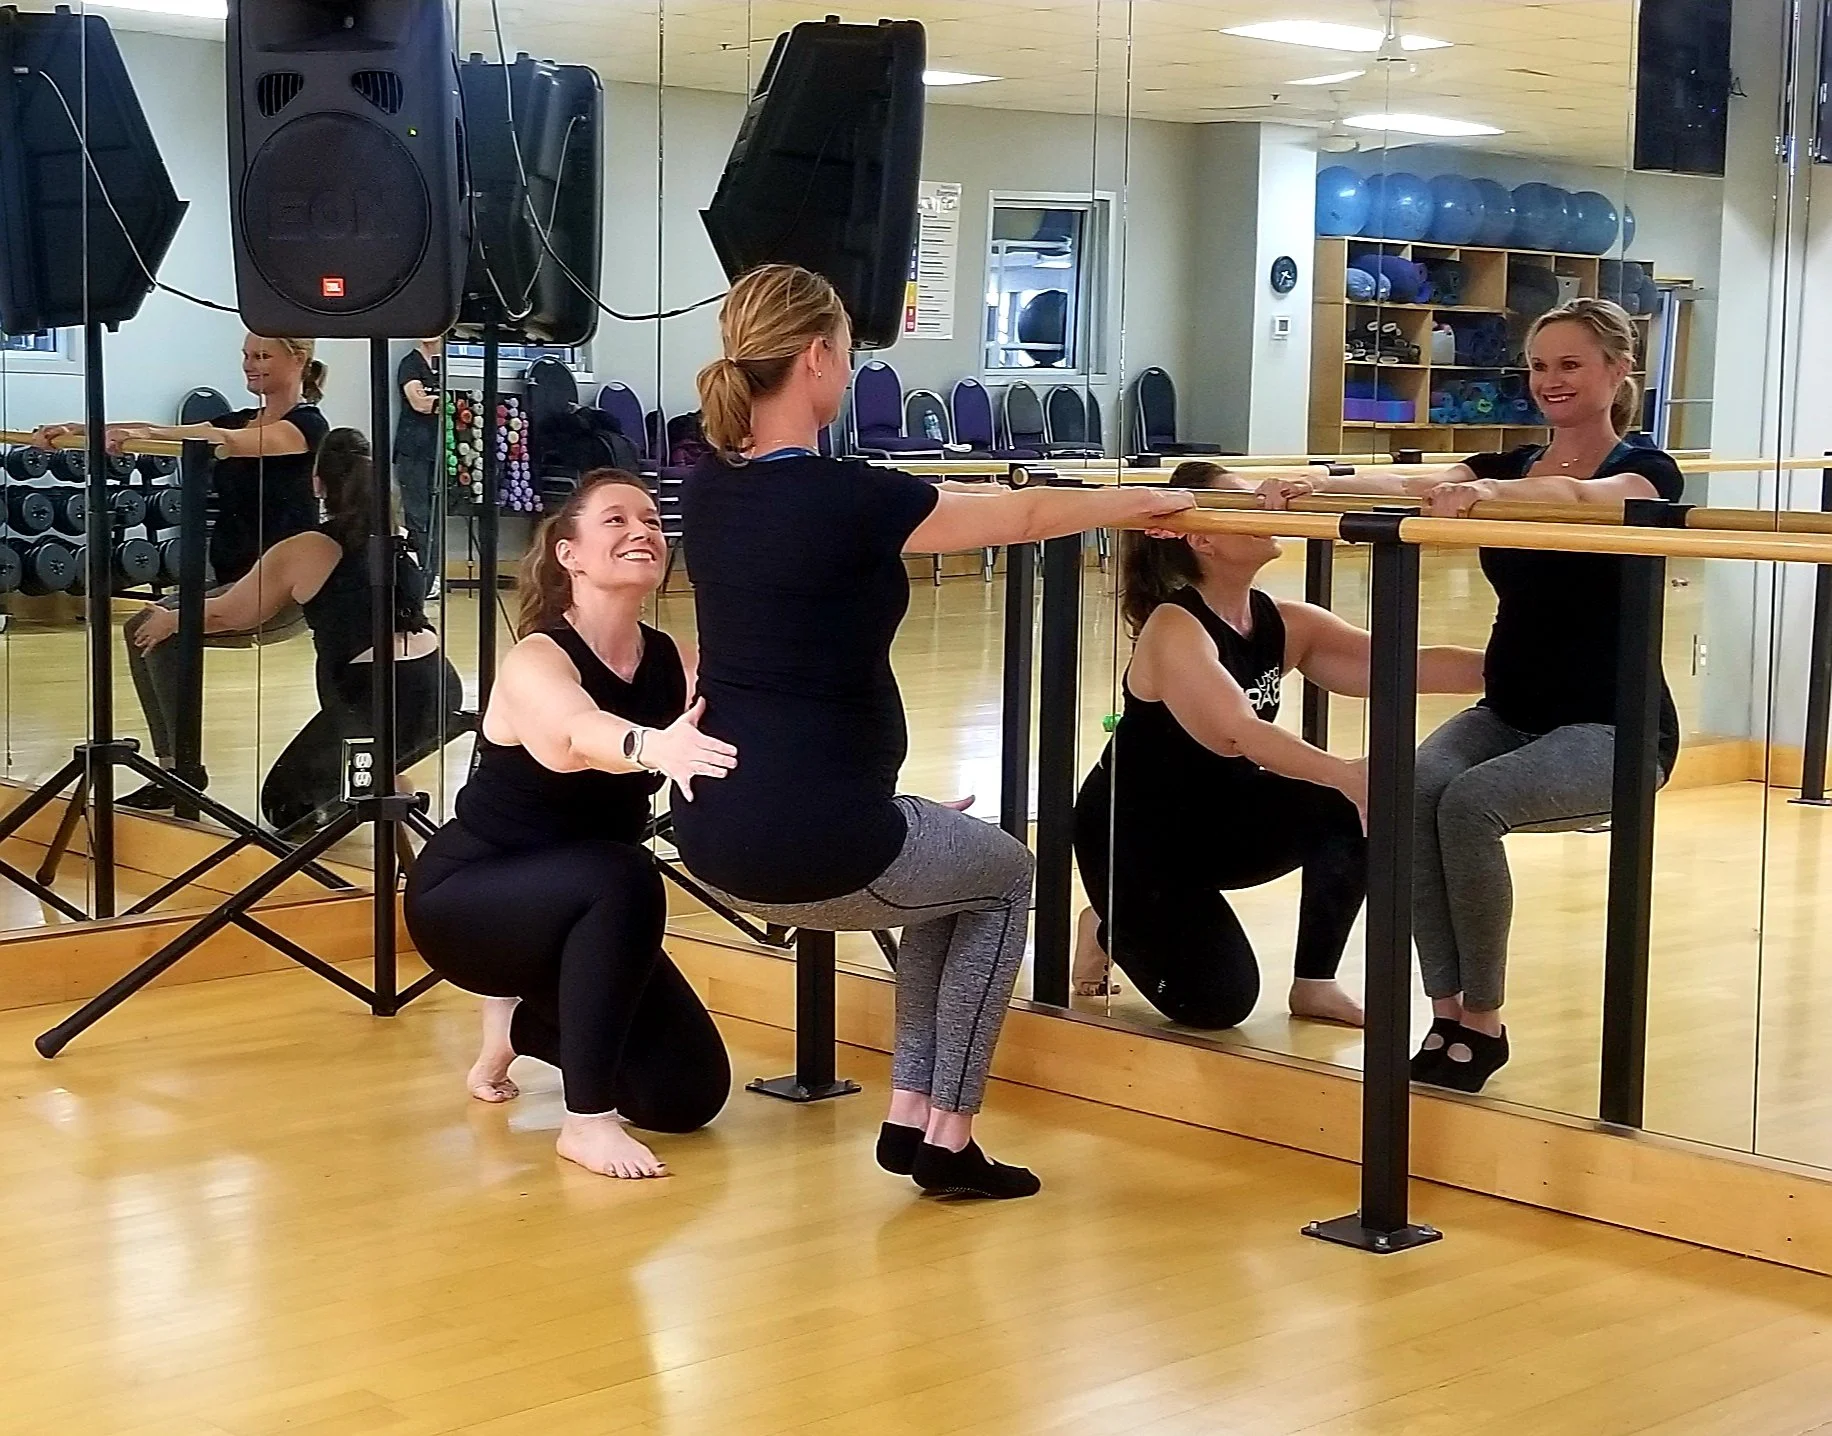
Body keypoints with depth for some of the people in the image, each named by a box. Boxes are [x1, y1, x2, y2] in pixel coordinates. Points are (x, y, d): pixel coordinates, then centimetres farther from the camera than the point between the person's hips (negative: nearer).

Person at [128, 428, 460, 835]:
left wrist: (169, 620, 34)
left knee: (284, 806, 14)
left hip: (374, 703, -6)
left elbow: (228, 614, 13)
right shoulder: (398, 539, 14)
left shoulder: (303, 553, -1)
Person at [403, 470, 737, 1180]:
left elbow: (727, 757, -24)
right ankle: (588, 1119, -25)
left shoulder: (676, 662, -7)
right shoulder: (537, 660, -24)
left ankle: (522, 1021, 25)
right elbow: (578, 736, -48)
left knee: (691, 1093, 0)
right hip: (464, 897, -6)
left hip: (585, 915, 7)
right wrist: (654, 748, -70)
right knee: (621, 875, -36)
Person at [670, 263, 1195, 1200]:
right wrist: (1146, 503, 17)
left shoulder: (708, 490, 4)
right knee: (1005, 876, 22)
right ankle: (945, 1138, 18)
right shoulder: (849, 499, -16)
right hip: (812, 845, -7)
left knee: (945, 872, 31)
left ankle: (909, 1115, 27)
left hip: (713, 839, 7)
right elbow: (1020, 518, -1)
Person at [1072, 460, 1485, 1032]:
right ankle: (1112, 929, 16)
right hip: (1132, 834, -7)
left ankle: (1314, 984, -3)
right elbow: (1237, 732, -42)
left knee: (1348, 807, -18)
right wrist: (1344, 774, -55)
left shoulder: (1286, 624, -5)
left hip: (1220, 819, 7)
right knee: (1219, 1000, -15)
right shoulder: (1173, 627, -26)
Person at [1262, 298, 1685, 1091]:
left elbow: (1580, 497, -31)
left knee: (1469, 803, -31)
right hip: (1508, 712, 5)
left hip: (1611, 727, -5)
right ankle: (1447, 1013, -20)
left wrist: (1487, 492, -51)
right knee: (1413, 790, -27)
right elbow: (1410, 484, -10)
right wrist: (1316, 487, -30)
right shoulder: (1510, 465, 9)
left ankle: (1483, 1022, -16)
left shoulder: (1646, 471, -6)